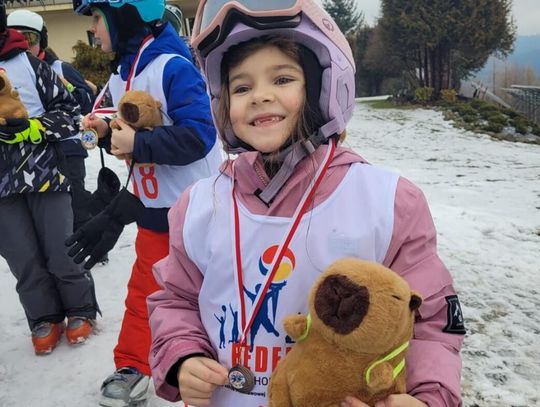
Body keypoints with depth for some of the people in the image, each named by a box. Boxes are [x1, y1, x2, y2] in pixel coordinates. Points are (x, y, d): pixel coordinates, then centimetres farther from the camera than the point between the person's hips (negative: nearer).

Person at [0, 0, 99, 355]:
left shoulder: (29, 63, -4)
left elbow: (68, 109, -2)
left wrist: (33, 128, -17)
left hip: (45, 173, -2)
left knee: (61, 254, 7)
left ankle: (80, 310, 28)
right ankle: (45, 319, 29)